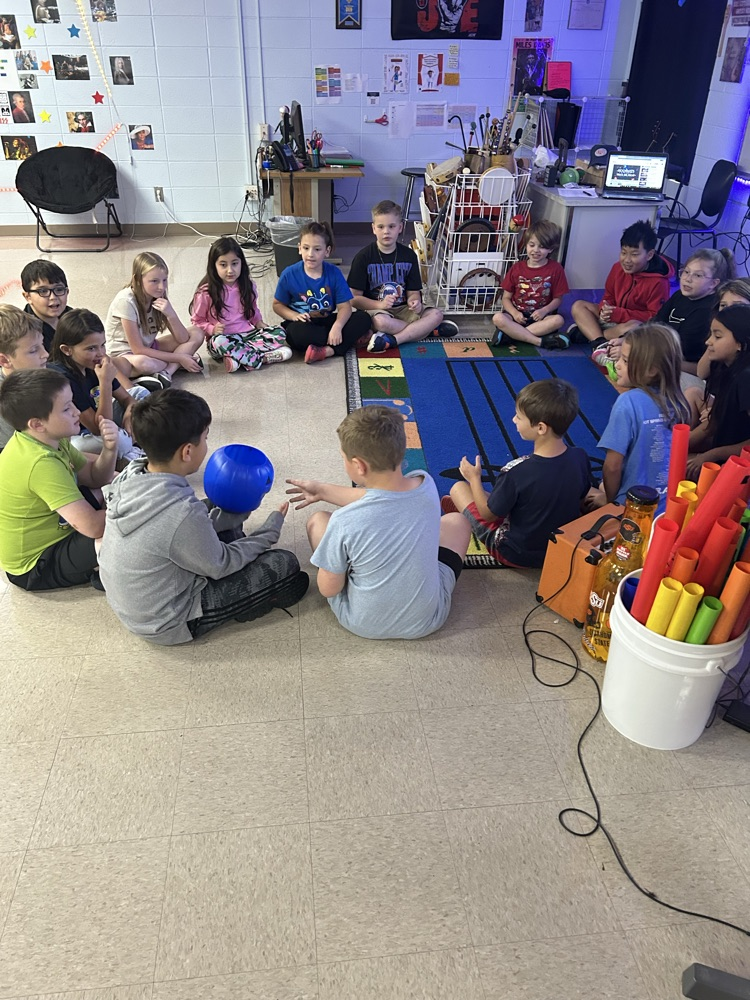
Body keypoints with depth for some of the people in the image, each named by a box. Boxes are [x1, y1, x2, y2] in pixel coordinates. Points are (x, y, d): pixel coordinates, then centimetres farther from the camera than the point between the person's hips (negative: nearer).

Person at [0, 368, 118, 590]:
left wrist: (109, 450, -18)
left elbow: (95, 479, 3)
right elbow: (92, 526, -36)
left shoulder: (49, 439, -5)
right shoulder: (41, 463, -32)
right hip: (37, 566, -10)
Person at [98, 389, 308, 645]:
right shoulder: (182, 513, -35)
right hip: (167, 625, -8)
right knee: (284, 564, -7)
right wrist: (271, 529, -4)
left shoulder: (130, 476, -11)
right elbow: (219, 566, -15)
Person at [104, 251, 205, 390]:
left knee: (196, 334, -8)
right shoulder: (126, 301, -24)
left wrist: (171, 314, -28)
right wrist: (179, 358, -22)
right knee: (144, 363, -43)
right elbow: (137, 349, -23)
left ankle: (165, 373, -25)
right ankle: (174, 366, -12)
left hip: (148, 348, 7)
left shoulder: (159, 298, -5)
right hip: (123, 354, -7)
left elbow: (183, 339, -10)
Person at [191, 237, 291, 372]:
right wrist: (212, 329, -19)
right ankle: (263, 357, -31)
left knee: (279, 333, -16)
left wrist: (258, 322, 3)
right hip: (223, 337, -4)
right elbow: (197, 321, 0)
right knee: (219, 343, -40)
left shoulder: (247, 285, 5)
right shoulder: (206, 292, -8)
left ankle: (239, 356, -29)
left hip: (247, 334, 4)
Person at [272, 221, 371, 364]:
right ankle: (350, 340, -20)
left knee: (364, 318, -18)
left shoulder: (334, 272, -5)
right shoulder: (289, 274, -8)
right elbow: (278, 305, 1)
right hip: (303, 324, -2)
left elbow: (344, 306, -7)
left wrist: (337, 326, -29)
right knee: (298, 331, -40)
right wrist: (294, 316, -20)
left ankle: (327, 351, -32)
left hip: (327, 322, 3)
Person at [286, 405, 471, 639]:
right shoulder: (426, 486, -18)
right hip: (427, 620, 2)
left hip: (363, 624, -2)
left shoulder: (344, 522, -31)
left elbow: (328, 590, -15)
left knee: (318, 520, 13)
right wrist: (323, 490, 16)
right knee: (456, 521, 23)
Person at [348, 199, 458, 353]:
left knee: (436, 314, -20)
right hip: (375, 310, -4)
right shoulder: (364, 257, -4)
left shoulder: (408, 255, 7)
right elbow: (354, 298, -7)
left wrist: (414, 302, -16)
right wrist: (380, 304, -23)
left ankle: (392, 340, -30)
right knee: (380, 321, -39)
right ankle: (428, 329, -19)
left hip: (402, 309, 4)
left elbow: (413, 292, 9)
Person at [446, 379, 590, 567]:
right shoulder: (581, 458, -18)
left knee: (458, 488, 9)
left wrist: (474, 478, -1)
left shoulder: (517, 473, -33)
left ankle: (463, 508, 40)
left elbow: (489, 514, -16)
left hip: (516, 554, -5)